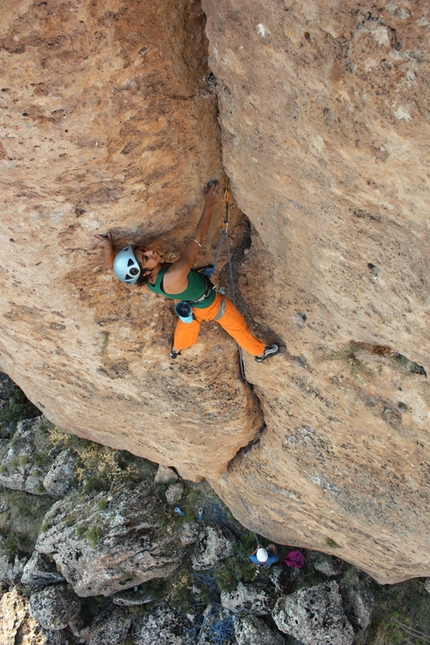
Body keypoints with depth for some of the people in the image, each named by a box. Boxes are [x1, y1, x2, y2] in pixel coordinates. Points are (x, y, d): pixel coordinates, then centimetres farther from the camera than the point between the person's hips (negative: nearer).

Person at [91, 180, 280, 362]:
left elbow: (111, 265, -10)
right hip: (211, 305, -6)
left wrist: (108, 247, -30)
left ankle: (176, 348, 68)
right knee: (239, 328, 22)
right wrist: (209, 202, -36)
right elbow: (198, 238, -44)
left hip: (190, 304, 6)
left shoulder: (146, 280, -28)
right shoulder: (173, 277, -50)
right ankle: (260, 352, 51)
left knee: (188, 321, 39)